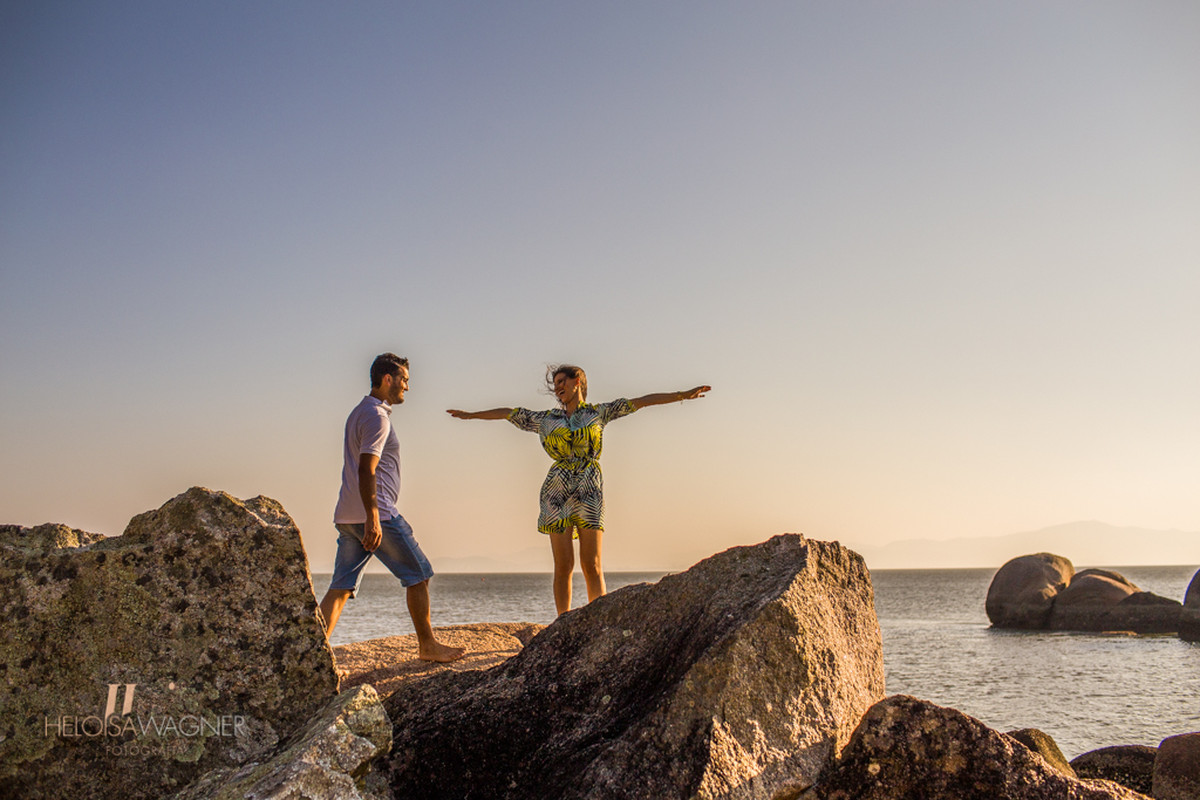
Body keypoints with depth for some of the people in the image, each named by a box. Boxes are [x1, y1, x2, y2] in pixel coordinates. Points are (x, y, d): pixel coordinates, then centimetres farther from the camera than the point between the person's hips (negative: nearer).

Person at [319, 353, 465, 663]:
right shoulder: (377, 416, -11)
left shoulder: (357, 413, 21)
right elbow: (366, 469, -21)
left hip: (347, 516, 9)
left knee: (341, 587, 5)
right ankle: (427, 645, 12)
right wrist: (372, 519, -26)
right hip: (377, 513, -9)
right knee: (418, 575, 3)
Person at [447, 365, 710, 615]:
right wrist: (470, 414, 25)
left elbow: (641, 401, 6)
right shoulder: (546, 419, 14)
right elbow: (507, 413, 20)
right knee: (563, 566, -3)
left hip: (589, 491, -1)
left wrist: (684, 394, 2)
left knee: (592, 565, -7)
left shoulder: (599, 413, 10)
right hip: (558, 491, 1)